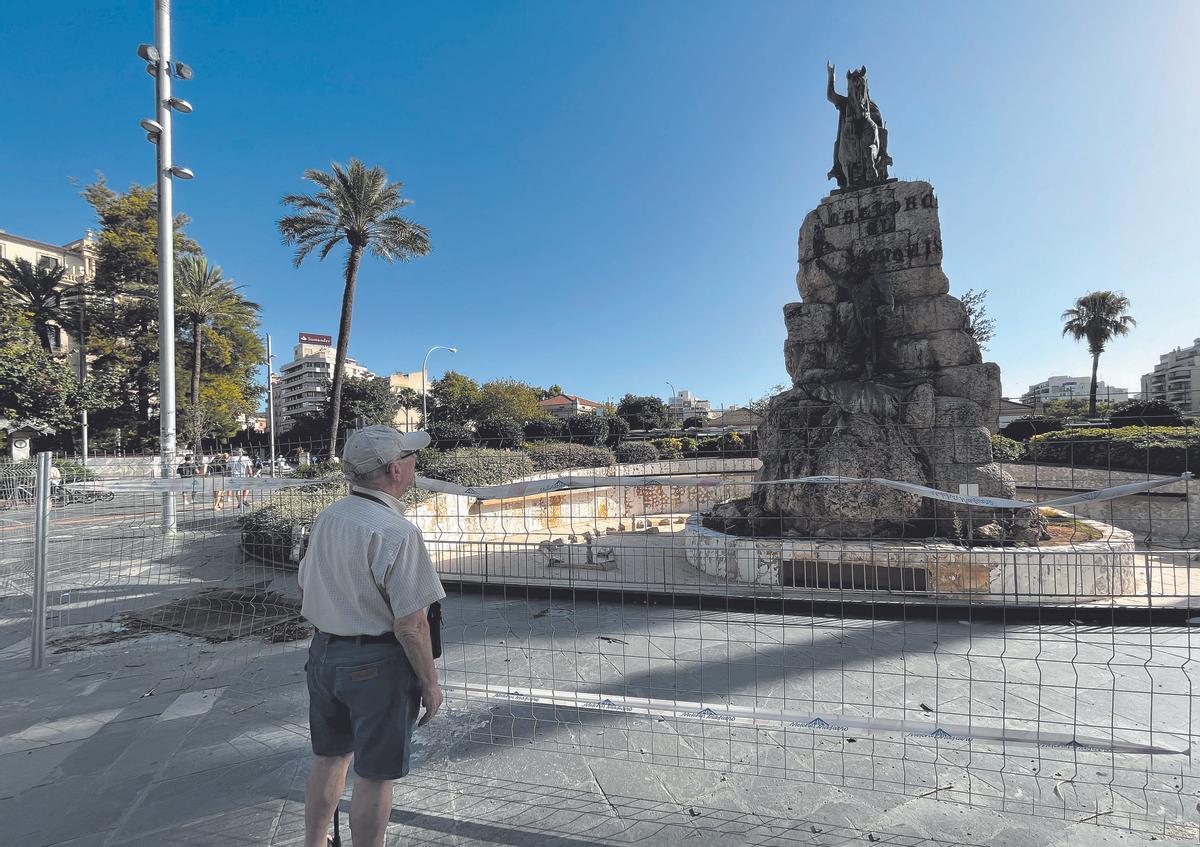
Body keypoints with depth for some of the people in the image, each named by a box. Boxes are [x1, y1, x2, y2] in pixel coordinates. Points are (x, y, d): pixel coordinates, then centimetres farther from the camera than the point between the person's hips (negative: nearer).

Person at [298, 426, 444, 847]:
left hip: (323, 653, 8)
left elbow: (304, 594, 12)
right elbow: (410, 625, -22)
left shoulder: (326, 517, 1)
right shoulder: (397, 533, -24)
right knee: (374, 776, 10)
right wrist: (430, 683, -10)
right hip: (377, 665, -8)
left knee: (329, 758, 25)